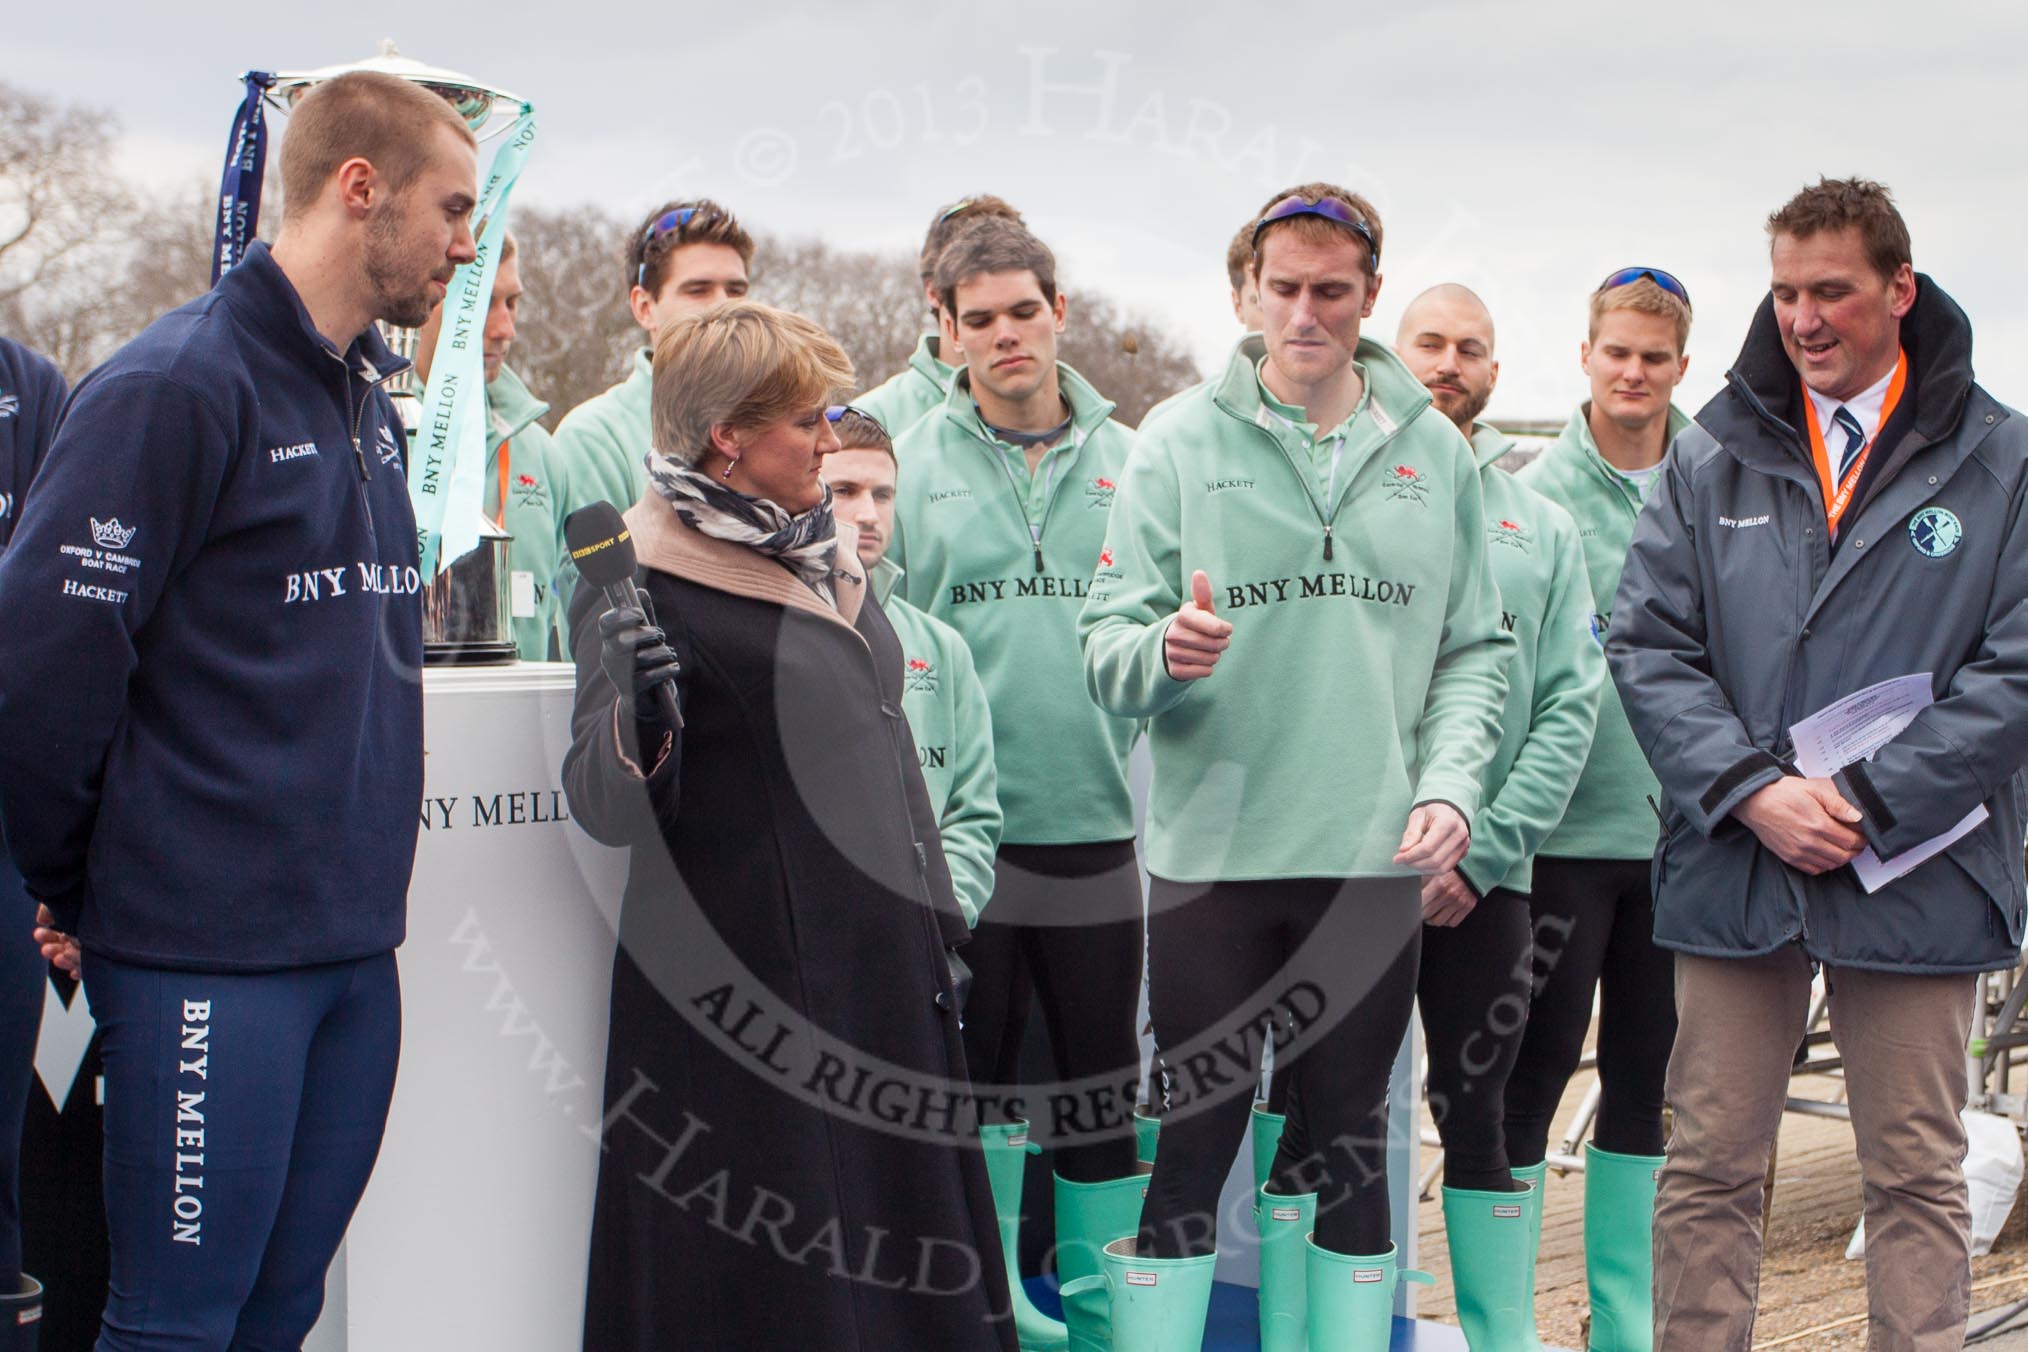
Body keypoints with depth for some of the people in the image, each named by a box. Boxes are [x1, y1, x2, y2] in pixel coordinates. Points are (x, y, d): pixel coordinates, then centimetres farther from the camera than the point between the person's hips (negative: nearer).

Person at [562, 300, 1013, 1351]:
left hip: (882, 963, 8)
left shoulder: (825, 555, 13)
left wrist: (938, 917, 21)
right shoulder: (640, 584, -11)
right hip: (749, 987, -7)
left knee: (905, 1260, 11)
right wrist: (631, 714, -35)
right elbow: (607, 811, -15)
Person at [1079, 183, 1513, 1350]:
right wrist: (1164, 652, -24)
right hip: (1210, 854, -2)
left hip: (1376, 859, 2)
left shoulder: (1434, 451, 8)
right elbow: (1106, 643, -2)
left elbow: (1477, 651, 10)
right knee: (1192, 1141, 1)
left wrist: (1450, 783, -5)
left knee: (1351, 1140, 12)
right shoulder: (1182, 443, 1)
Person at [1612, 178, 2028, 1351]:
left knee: (1918, 1176, 8)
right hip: (1735, 868, 2)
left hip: (1915, 875, -1)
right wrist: (1752, 791, -12)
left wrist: (1870, 802, -13)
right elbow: (1649, 646, 1)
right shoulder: (1714, 456, 6)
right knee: (1711, 1167, 8)